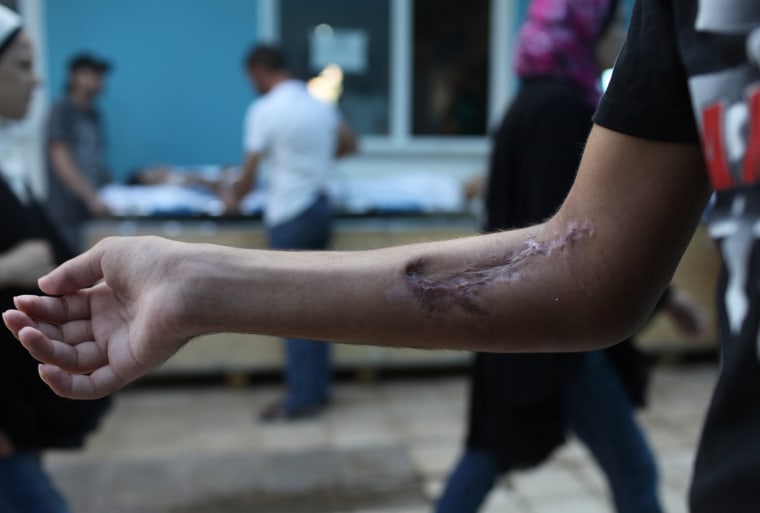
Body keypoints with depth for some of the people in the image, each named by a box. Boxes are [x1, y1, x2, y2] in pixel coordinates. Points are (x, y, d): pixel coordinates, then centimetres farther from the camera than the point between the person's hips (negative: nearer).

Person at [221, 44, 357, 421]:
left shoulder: (265, 109, -12)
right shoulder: (319, 103, 9)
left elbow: (249, 175, -11)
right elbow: (349, 145, 22)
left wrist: (234, 199, 8)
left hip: (290, 217, -7)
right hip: (320, 208, 7)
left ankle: (303, 398, 6)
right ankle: (318, 386, 23)